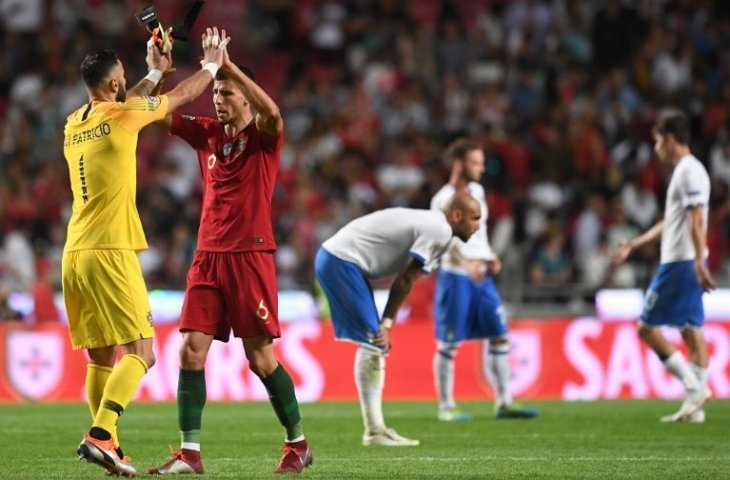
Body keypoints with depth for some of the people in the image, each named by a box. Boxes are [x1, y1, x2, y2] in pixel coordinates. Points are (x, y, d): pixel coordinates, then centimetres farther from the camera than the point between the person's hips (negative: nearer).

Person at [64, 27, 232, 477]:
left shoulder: (74, 124, 14)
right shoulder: (120, 116, -5)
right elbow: (180, 97, 10)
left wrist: (155, 72, 46)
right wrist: (212, 65, 27)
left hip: (74, 256, 8)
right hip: (111, 253, -7)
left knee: (101, 358, 12)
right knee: (140, 354, -6)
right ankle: (100, 436, -21)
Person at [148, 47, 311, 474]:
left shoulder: (264, 136, -3)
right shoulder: (206, 134, 12)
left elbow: (271, 111, -26)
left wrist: (227, 65, -28)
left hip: (250, 255, -5)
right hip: (208, 257, 5)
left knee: (261, 356, -2)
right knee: (191, 351, -5)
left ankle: (298, 444, 13)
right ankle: (190, 452, -3)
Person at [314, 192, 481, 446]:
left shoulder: (429, 224, 17)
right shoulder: (439, 232, -13)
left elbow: (403, 280, 13)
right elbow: (405, 280, -11)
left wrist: (386, 323, 7)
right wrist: (387, 323, -4)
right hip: (342, 263, -11)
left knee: (373, 344, 12)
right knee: (374, 344, -9)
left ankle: (375, 428, 13)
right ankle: (374, 431, -8)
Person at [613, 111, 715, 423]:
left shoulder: (689, 172, -12)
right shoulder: (684, 171, 18)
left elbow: (697, 221, -21)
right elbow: (669, 223, 27)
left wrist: (699, 262, -27)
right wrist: (633, 245, 32)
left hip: (680, 264, -10)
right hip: (681, 262, 10)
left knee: (648, 327, -6)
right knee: (692, 331, 6)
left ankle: (694, 385, -11)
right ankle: (694, 405, 6)